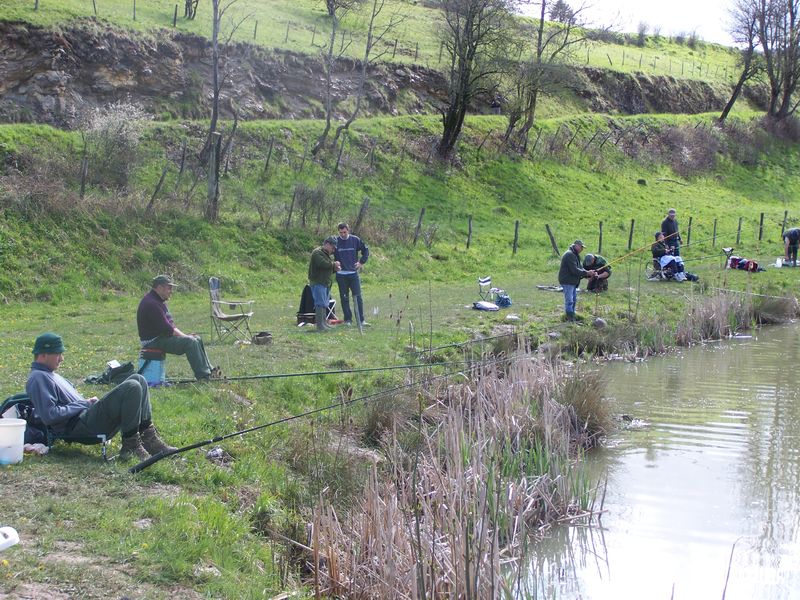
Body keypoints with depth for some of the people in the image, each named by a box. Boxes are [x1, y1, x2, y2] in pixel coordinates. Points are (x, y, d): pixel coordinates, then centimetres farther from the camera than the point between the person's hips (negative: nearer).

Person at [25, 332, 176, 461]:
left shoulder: (50, 375, 26)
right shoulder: (38, 378, -9)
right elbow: (49, 416, -21)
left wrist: (87, 401, 8)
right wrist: (83, 404, -12)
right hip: (80, 428, -11)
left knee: (138, 380, 4)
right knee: (132, 388, -23)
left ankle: (149, 439, -2)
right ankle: (130, 446, -18)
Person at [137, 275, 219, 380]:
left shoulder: (159, 301, 14)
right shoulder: (151, 303, -21)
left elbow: (170, 324, 19)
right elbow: (166, 329, -23)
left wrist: (184, 335, 5)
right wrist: (185, 336, -13)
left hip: (162, 335, 11)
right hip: (154, 340, -11)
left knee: (197, 339, 8)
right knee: (190, 342, -23)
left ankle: (209, 371, 8)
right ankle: (203, 376, -21)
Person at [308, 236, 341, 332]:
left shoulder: (328, 254, 21)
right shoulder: (317, 253, -11)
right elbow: (323, 264, -25)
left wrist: (334, 269, 6)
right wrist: (333, 264, -11)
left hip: (326, 283, 10)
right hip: (317, 283, -10)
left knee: (324, 304, 14)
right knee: (320, 304, -12)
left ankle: (324, 323, 21)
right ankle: (320, 325, -12)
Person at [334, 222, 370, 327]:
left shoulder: (355, 240, 1)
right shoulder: (335, 241, -3)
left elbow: (365, 250, 13)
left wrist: (361, 262, 6)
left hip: (353, 273, 0)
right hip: (341, 274, 0)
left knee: (358, 297, -2)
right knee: (344, 298, 5)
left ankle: (361, 319, 2)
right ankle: (348, 319, 12)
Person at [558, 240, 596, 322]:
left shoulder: (575, 255, 17)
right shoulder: (570, 255, -18)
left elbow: (580, 268, 14)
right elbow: (574, 270, -24)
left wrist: (590, 273, 0)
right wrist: (587, 273, -20)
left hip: (573, 281, 11)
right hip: (567, 281, -11)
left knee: (574, 300, 16)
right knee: (569, 300, -8)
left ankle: (572, 316, 23)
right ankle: (570, 317, -5)